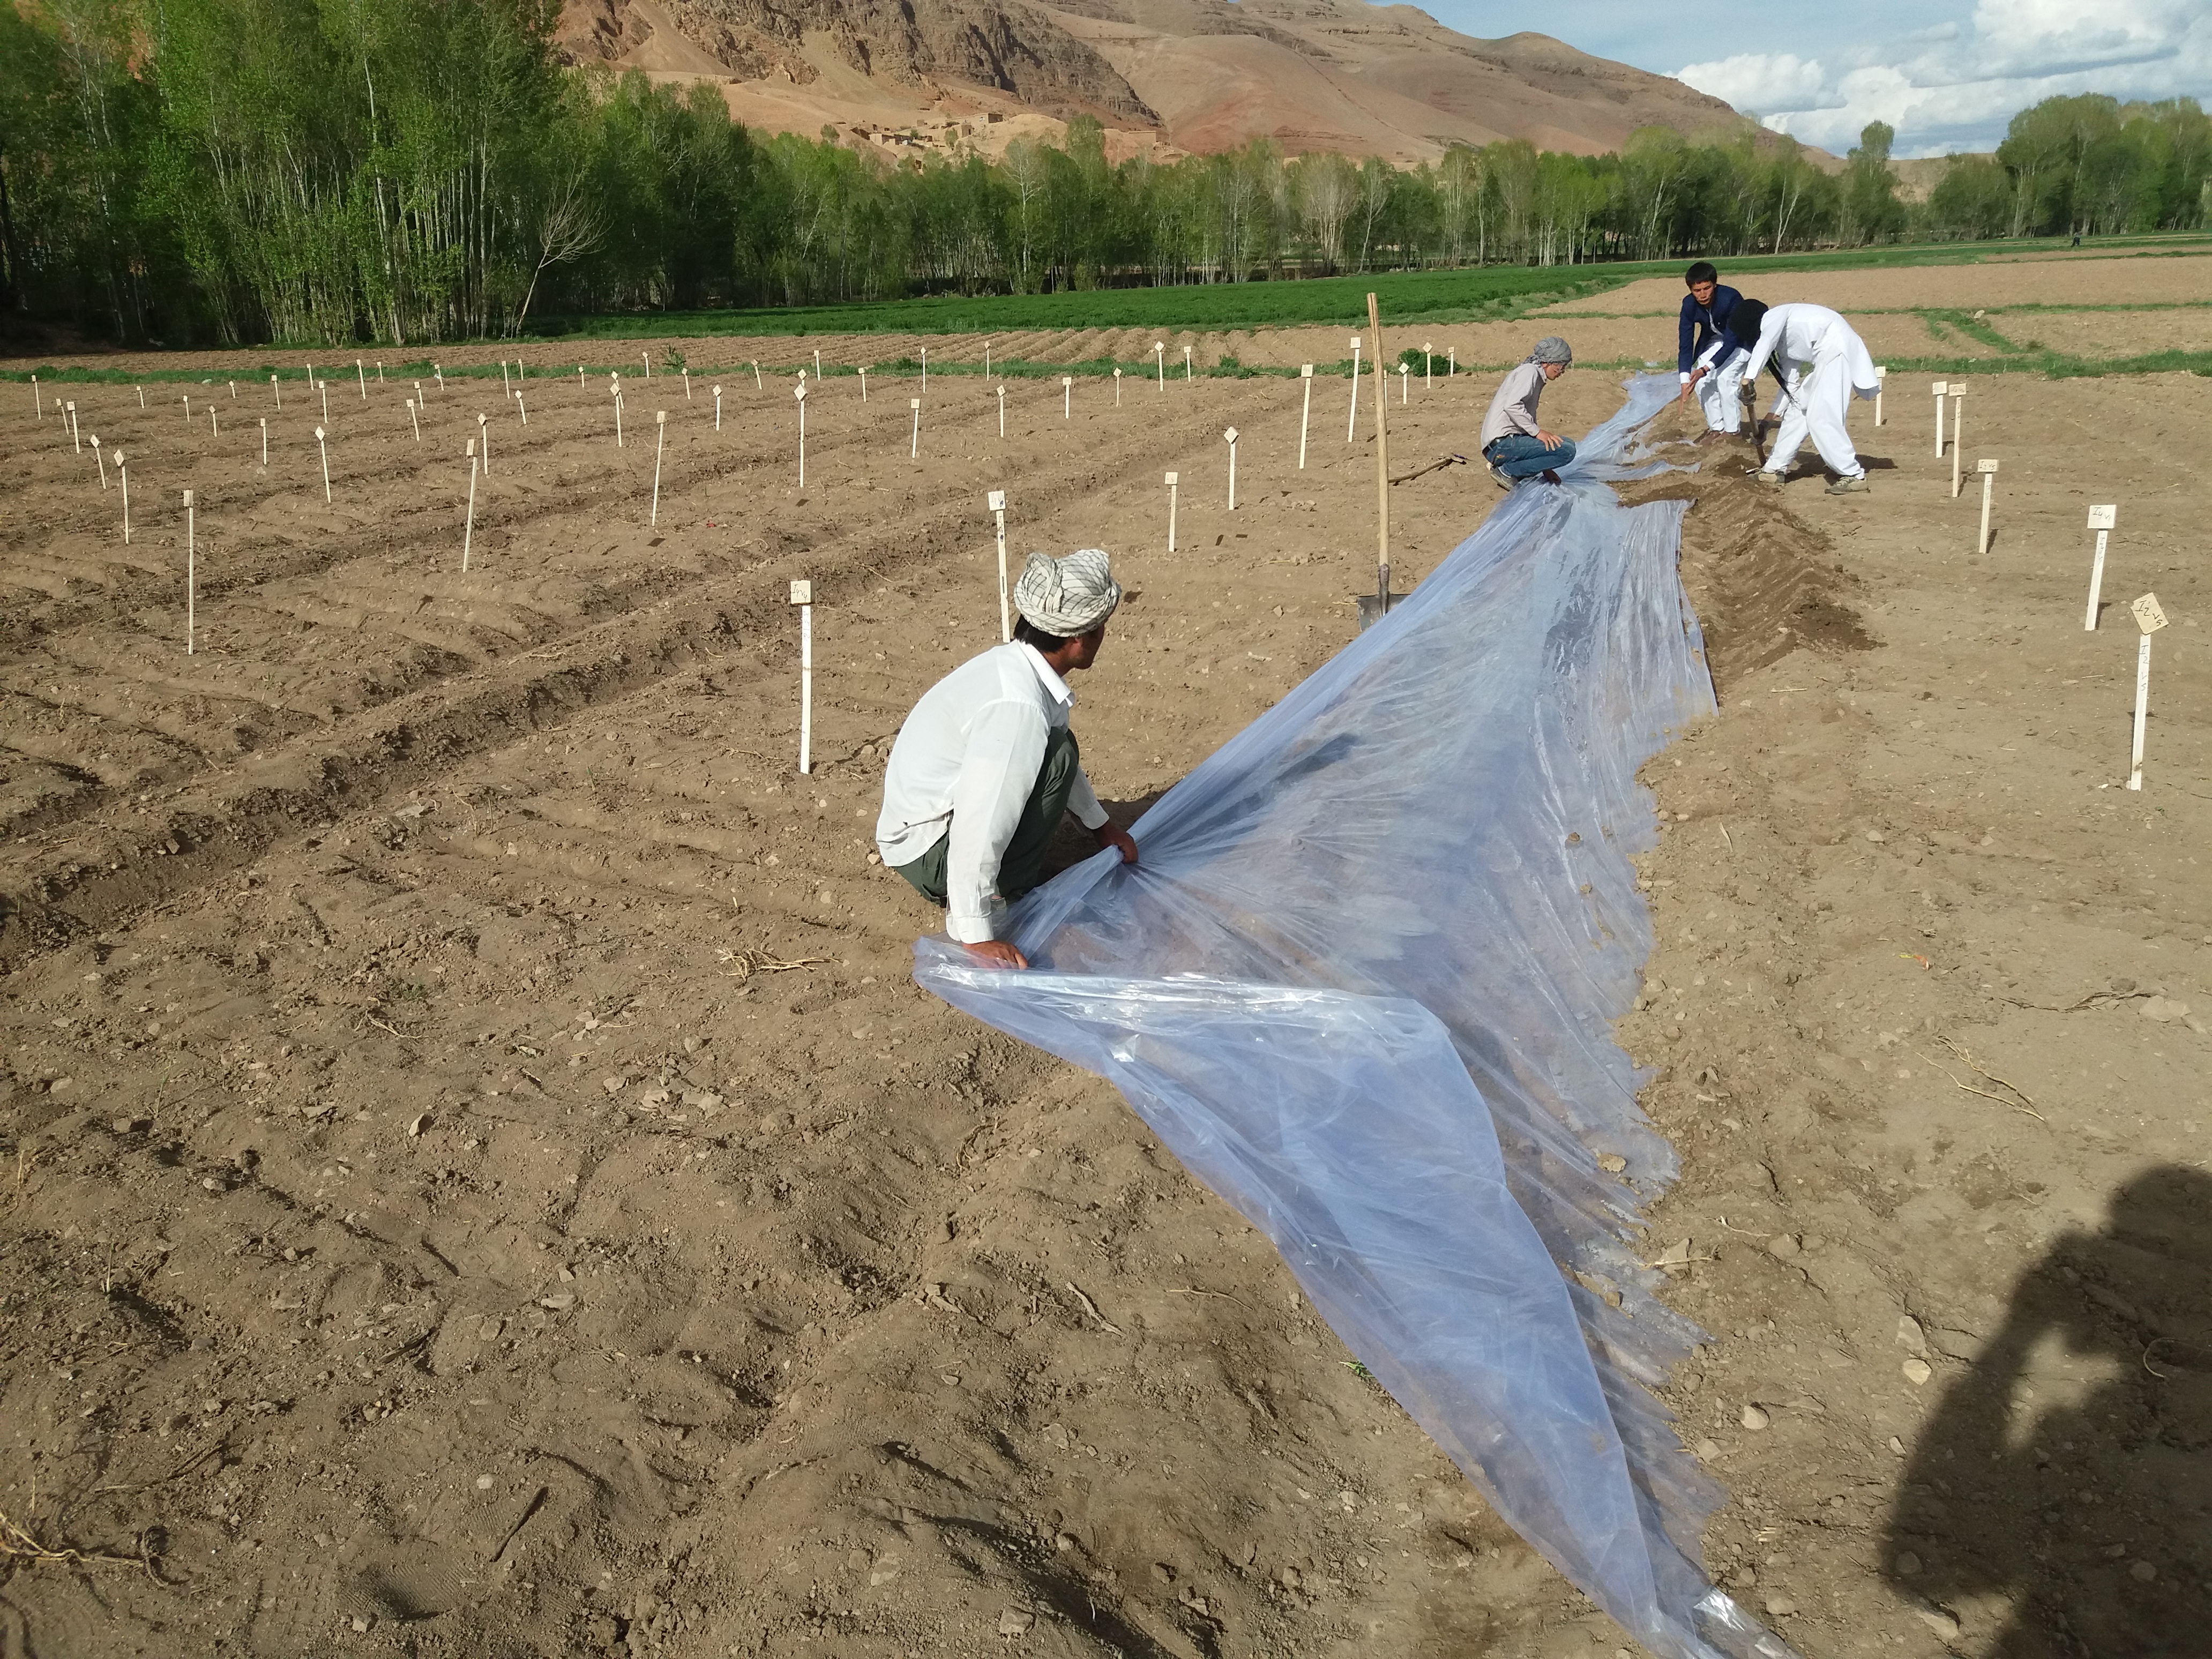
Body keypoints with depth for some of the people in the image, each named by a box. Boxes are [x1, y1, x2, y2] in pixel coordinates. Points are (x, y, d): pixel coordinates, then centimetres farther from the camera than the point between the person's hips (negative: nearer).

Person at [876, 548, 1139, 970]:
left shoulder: (1012, 663, 0)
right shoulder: (1018, 706, -29)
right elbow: (978, 827, -32)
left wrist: (1101, 824, 30)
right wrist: (978, 935, -28)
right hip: (925, 850, -9)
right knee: (1058, 757, -19)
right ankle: (992, 903, -12)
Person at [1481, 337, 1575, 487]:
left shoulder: (1538, 379, 25)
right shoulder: (1530, 371, -4)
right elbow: (1512, 405, -23)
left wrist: (1545, 467, 22)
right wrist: (1538, 432, -22)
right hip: (1502, 442, -10)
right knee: (1567, 449, -20)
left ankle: (1508, 470, 6)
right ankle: (1507, 471, -12)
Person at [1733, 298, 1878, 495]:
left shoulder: (1773, 317, -5)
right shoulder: (1781, 338, 22)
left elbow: (1764, 343, -28)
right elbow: (1791, 382, 22)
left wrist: (1749, 378, -34)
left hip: (1836, 347, -11)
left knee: (1821, 418, -15)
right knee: (1798, 410, 15)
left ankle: (1854, 477, -13)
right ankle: (1774, 469, 24)